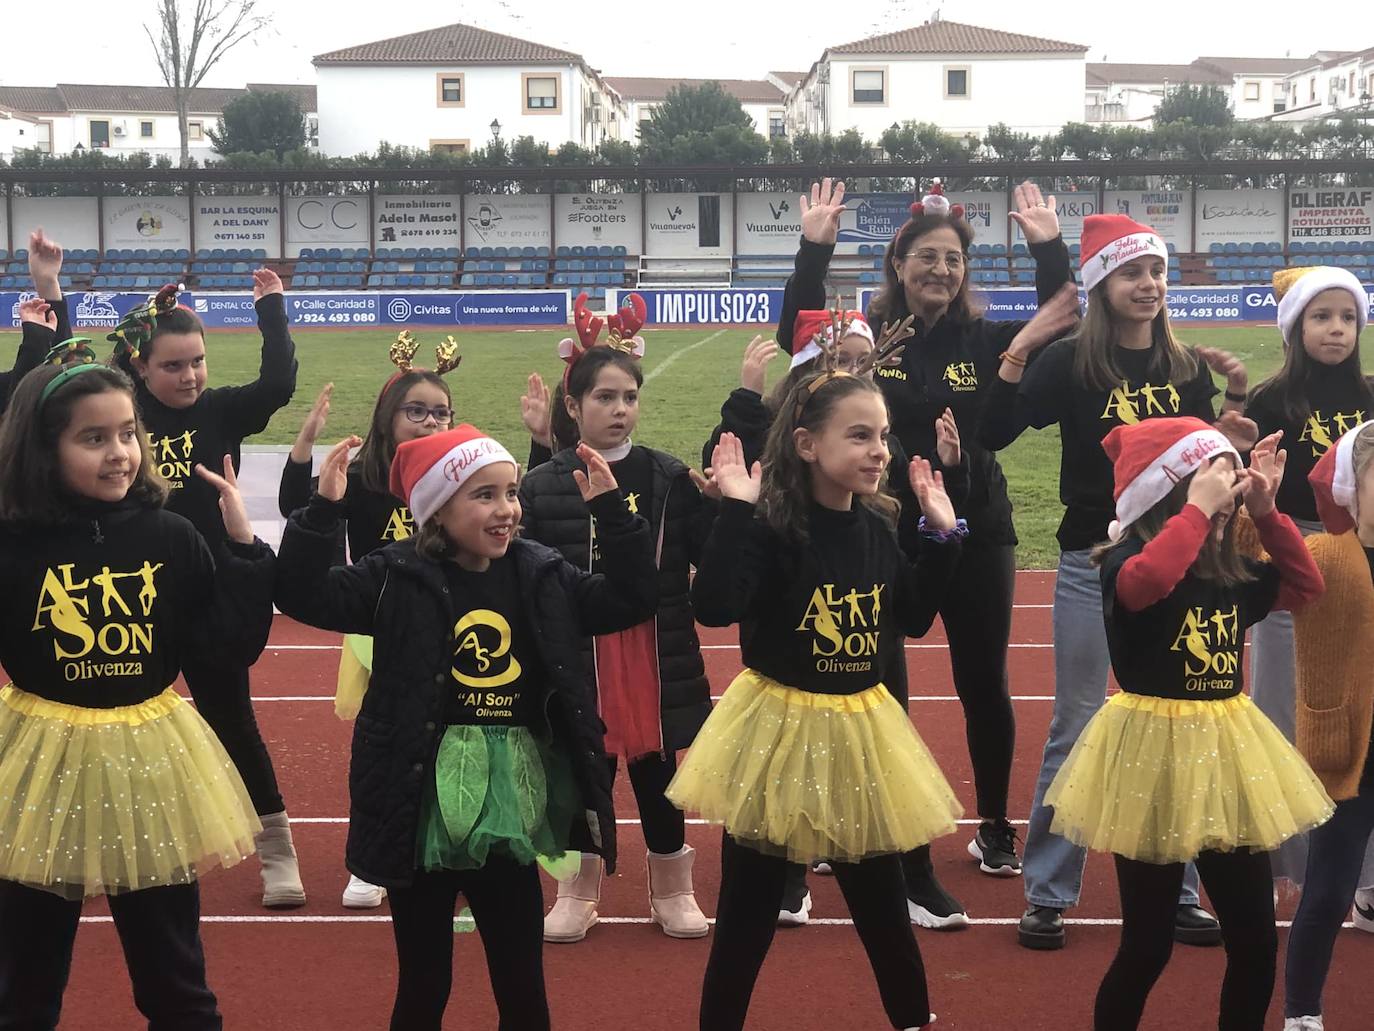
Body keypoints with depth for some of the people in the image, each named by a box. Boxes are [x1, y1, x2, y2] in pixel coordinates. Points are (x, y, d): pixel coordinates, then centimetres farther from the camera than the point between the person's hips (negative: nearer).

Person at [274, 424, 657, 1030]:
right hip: (425, 808, -3)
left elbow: (632, 600, 6)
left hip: (510, 808, 3)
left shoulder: (541, 577, 4)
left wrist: (611, 510, -2)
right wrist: (324, 508, -24)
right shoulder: (400, 579, -7)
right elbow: (303, 594, -13)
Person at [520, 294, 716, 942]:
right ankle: (579, 893, 28)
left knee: (658, 775, 11)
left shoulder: (669, 478, -1)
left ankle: (672, 889, 29)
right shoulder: (542, 487, -3)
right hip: (578, 663, 0)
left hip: (656, 658, 1)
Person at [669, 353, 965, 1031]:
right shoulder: (770, 524, -18)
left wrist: (942, 534, 8)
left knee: (880, 900, 17)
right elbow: (714, 607, -32)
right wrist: (737, 511, -33)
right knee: (748, 911, 5)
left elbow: (914, 617, 13)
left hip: (861, 729, 5)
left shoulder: (876, 527, 1)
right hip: (778, 727, -5)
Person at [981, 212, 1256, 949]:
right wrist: (1019, 352, -24)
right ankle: (1047, 894, 15)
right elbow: (992, 435, -17)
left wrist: (1235, 402, -3)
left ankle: (1176, 892, 21)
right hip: (1092, 564, -3)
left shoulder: (1188, 367, 5)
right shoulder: (1071, 361, -7)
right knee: (1076, 732, 3)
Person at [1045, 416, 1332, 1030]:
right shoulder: (1124, 563, -15)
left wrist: (1266, 512, 5)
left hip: (1226, 753, 6)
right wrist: (1199, 509, -27)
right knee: (1147, 947, 2)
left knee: (1256, 940, 10)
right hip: (1155, 753, -6)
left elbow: (1306, 586, 18)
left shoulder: (1232, 573, 6)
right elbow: (1146, 583, -38)